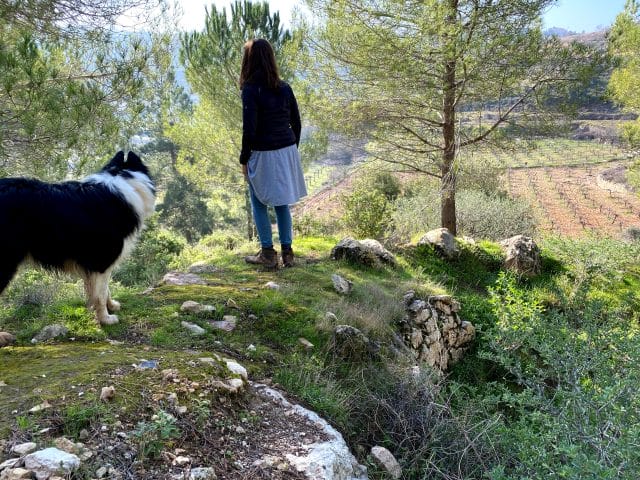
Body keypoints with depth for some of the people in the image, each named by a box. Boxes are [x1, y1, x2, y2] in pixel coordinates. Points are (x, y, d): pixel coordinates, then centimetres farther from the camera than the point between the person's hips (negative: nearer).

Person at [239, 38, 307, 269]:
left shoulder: (251, 90, -13)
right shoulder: (285, 88, 4)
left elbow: (249, 130, -15)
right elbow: (296, 123, 8)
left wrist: (244, 159, -5)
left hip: (263, 154, -5)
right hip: (287, 151, 6)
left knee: (259, 204, 9)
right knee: (282, 203, 15)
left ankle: (268, 254, 13)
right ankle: (287, 252, 19)